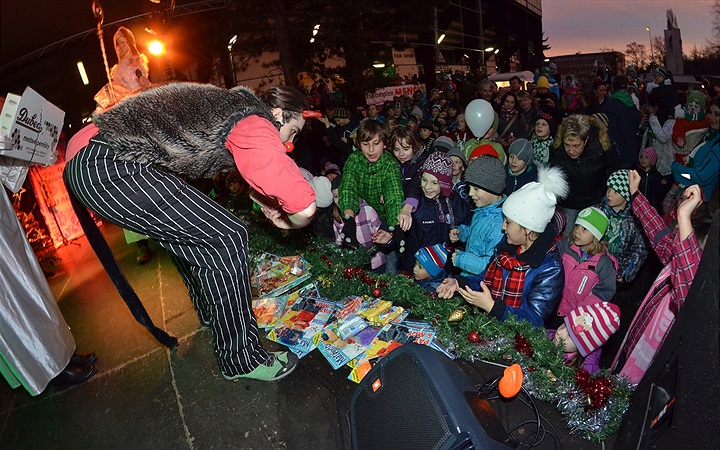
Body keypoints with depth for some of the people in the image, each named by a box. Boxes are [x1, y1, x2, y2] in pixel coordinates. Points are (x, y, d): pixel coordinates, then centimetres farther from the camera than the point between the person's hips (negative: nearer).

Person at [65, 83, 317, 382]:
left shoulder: (234, 103, 17)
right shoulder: (255, 125, -11)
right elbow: (304, 207, -22)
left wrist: (264, 200, 22)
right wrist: (289, 222, 1)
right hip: (110, 170, -11)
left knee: (185, 230, 26)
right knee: (226, 238, -9)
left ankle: (212, 311, 45)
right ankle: (240, 359, 5)